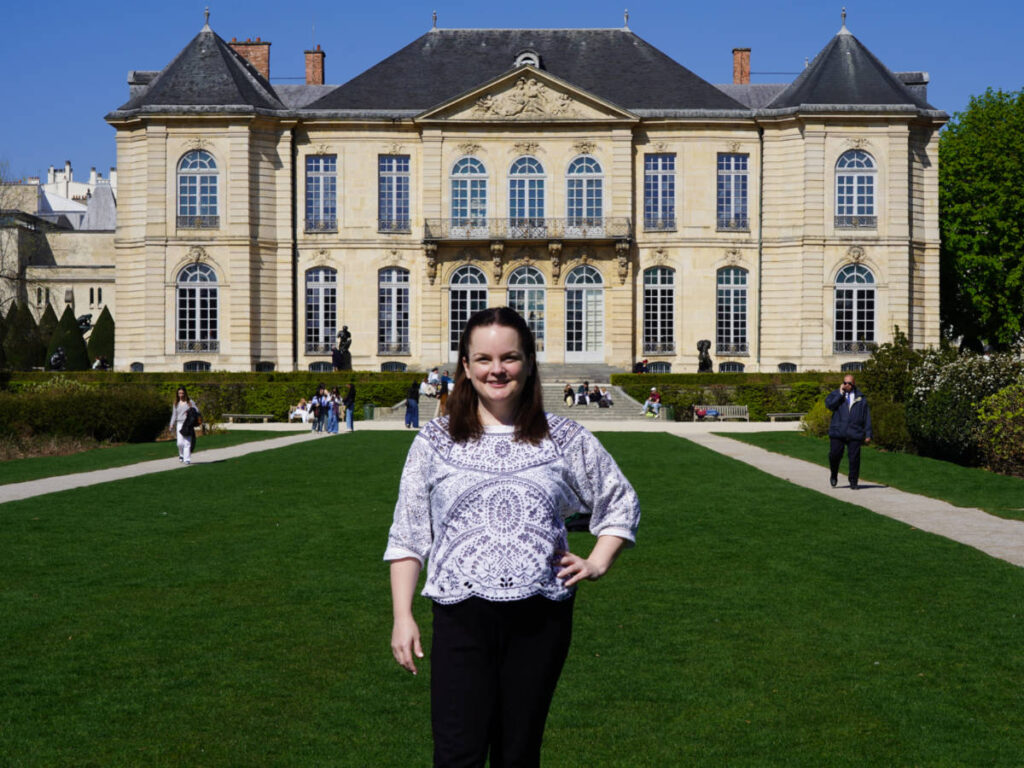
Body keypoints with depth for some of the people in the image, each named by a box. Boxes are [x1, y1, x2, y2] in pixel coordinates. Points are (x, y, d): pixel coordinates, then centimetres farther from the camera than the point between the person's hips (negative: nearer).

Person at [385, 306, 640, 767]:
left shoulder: (564, 440, 5)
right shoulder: (435, 442, 4)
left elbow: (621, 503, 18)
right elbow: (407, 536, 8)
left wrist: (597, 564, 5)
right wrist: (402, 617, 1)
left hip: (541, 619, 1)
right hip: (462, 617, -1)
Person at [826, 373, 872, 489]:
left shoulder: (861, 398, 11)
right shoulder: (835, 394, 10)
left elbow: (866, 417, 11)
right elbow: (829, 404, -10)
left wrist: (868, 434, 5)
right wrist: (840, 394, -11)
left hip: (855, 433, 0)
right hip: (837, 432, 0)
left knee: (854, 458, -3)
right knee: (835, 455, -6)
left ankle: (853, 482, 7)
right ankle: (833, 475, 20)